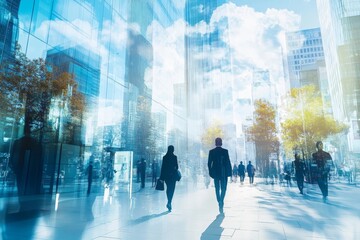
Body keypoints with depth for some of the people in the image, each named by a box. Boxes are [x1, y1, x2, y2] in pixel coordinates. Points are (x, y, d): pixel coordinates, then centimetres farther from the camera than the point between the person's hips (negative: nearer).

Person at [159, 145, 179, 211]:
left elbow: (163, 167, 2)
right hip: (173, 174, -3)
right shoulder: (174, 157, -7)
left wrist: (162, 177, 4)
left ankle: (169, 202, 25)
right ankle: (169, 203, -11)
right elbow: (176, 166, -9)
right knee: (172, 189, 2)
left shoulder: (164, 157, 2)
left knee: (168, 188, 17)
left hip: (166, 174, 3)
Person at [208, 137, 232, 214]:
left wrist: (211, 173, 9)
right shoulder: (225, 151, -7)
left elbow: (209, 163, 0)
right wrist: (230, 173, 1)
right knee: (223, 189, 9)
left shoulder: (211, 151, -1)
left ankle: (220, 203, 11)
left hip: (215, 172, 2)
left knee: (217, 189, 12)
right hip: (224, 173, -1)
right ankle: (221, 203, -8)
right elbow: (228, 162, -7)